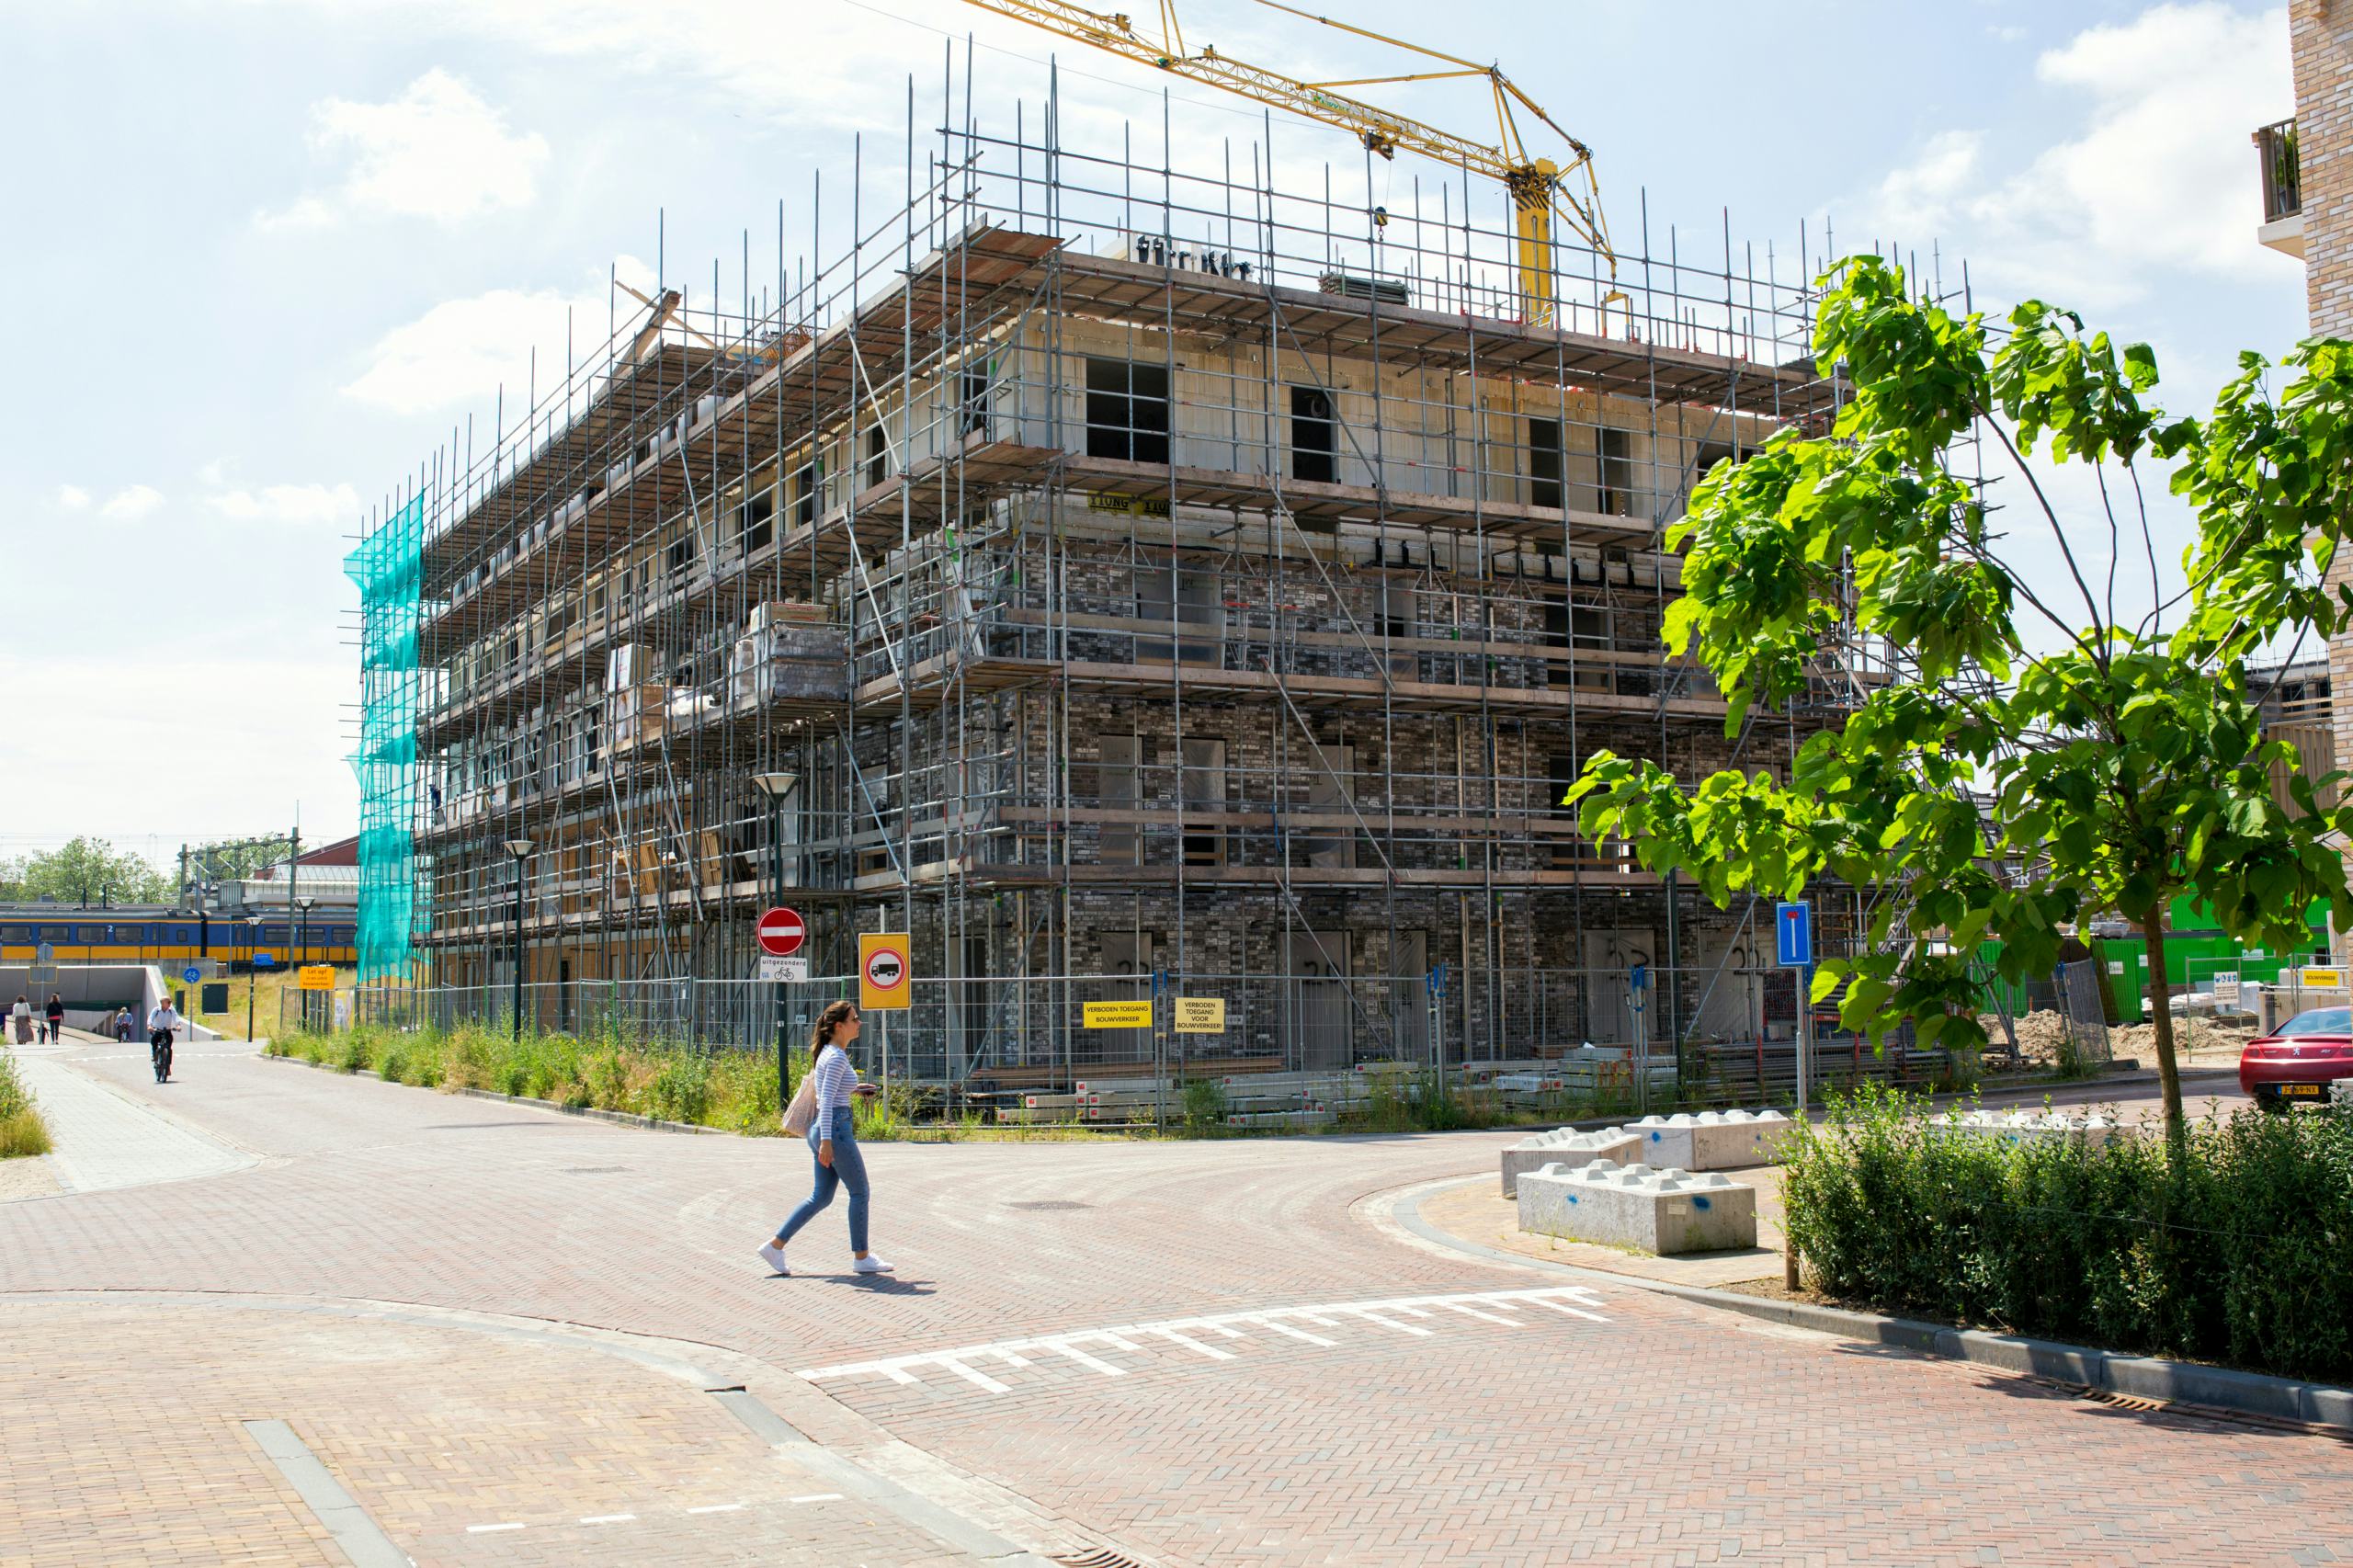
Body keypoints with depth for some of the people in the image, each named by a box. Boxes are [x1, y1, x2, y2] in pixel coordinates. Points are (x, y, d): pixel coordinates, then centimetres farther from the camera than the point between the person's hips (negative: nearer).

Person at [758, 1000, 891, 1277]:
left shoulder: (828, 1052, 14)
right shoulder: (837, 1057, -15)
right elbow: (826, 1100, -22)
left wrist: (852, 1088, 20)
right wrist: (826, 1140, -26)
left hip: (821, 1128, 10)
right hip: (835, 1128, -10)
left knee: (821, 1196, 13)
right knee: (859, 1192, 1)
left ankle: (775, 1246, 11)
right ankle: (861, 1258, 9)